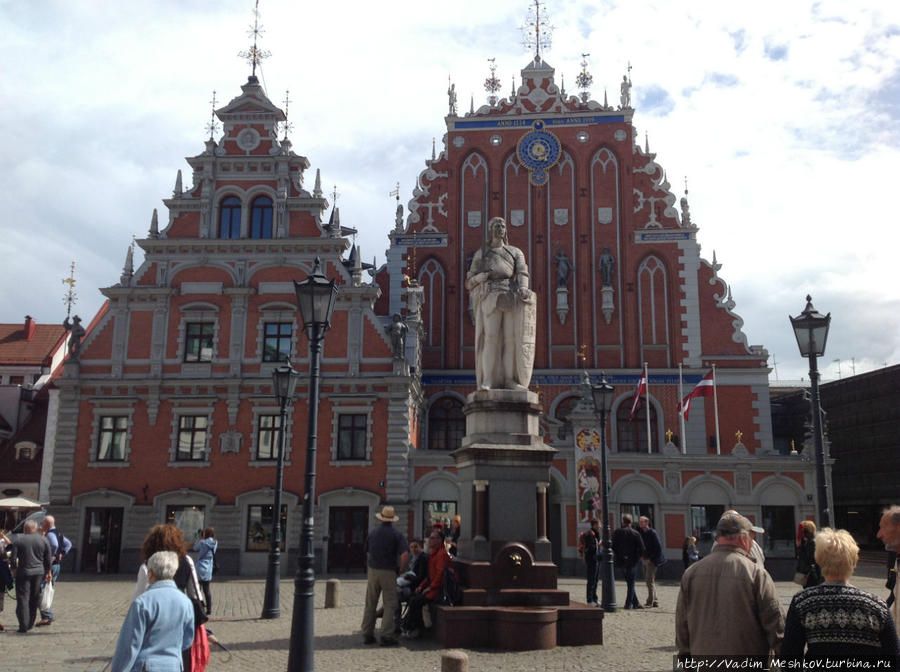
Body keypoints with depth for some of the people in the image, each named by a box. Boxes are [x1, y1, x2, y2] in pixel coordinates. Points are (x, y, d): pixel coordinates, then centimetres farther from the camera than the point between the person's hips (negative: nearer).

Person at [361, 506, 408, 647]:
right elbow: (405, 553, -16)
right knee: (390, 605, 2)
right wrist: (401, 569, -3)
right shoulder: (397, 534, -5)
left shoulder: (372, 532, 8)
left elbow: (368, 553, 14)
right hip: (388, 572, -4)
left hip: (372, 571, 4)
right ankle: (386, 635, -4)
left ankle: (367, 634, 15)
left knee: (370, 604, 12)